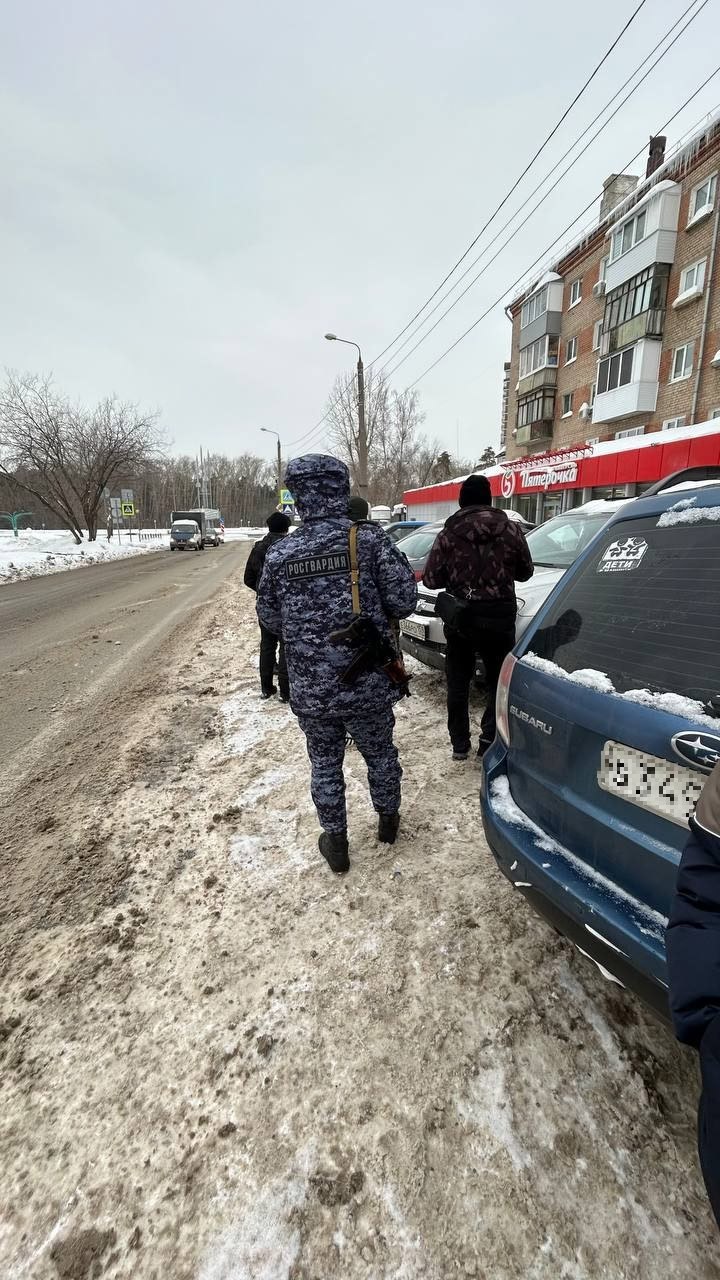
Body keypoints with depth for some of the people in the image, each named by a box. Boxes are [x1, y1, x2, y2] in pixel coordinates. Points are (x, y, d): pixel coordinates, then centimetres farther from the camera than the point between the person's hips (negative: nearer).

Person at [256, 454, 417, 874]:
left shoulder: (280, 554, -4)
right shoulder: (370, 539, -10)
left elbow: (270, 620, 4)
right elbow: (403, 602, -11)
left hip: (311, 691, 1)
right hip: (369, 684, 0)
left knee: (325, 765, 19)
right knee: (380, 753, 22)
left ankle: (335, 842, 33)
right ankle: (389, 819, 44)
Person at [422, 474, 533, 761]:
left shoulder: (447, 535, -3)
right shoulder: (511, 529, -1)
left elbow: (431, 580, -2)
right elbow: (525, 572, 9)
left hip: (459, 617, 1)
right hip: (498, 617, 0)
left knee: (457, 683, 13)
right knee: (500, 681, 14)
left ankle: (459, 744, 20)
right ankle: (489, 739, 11)